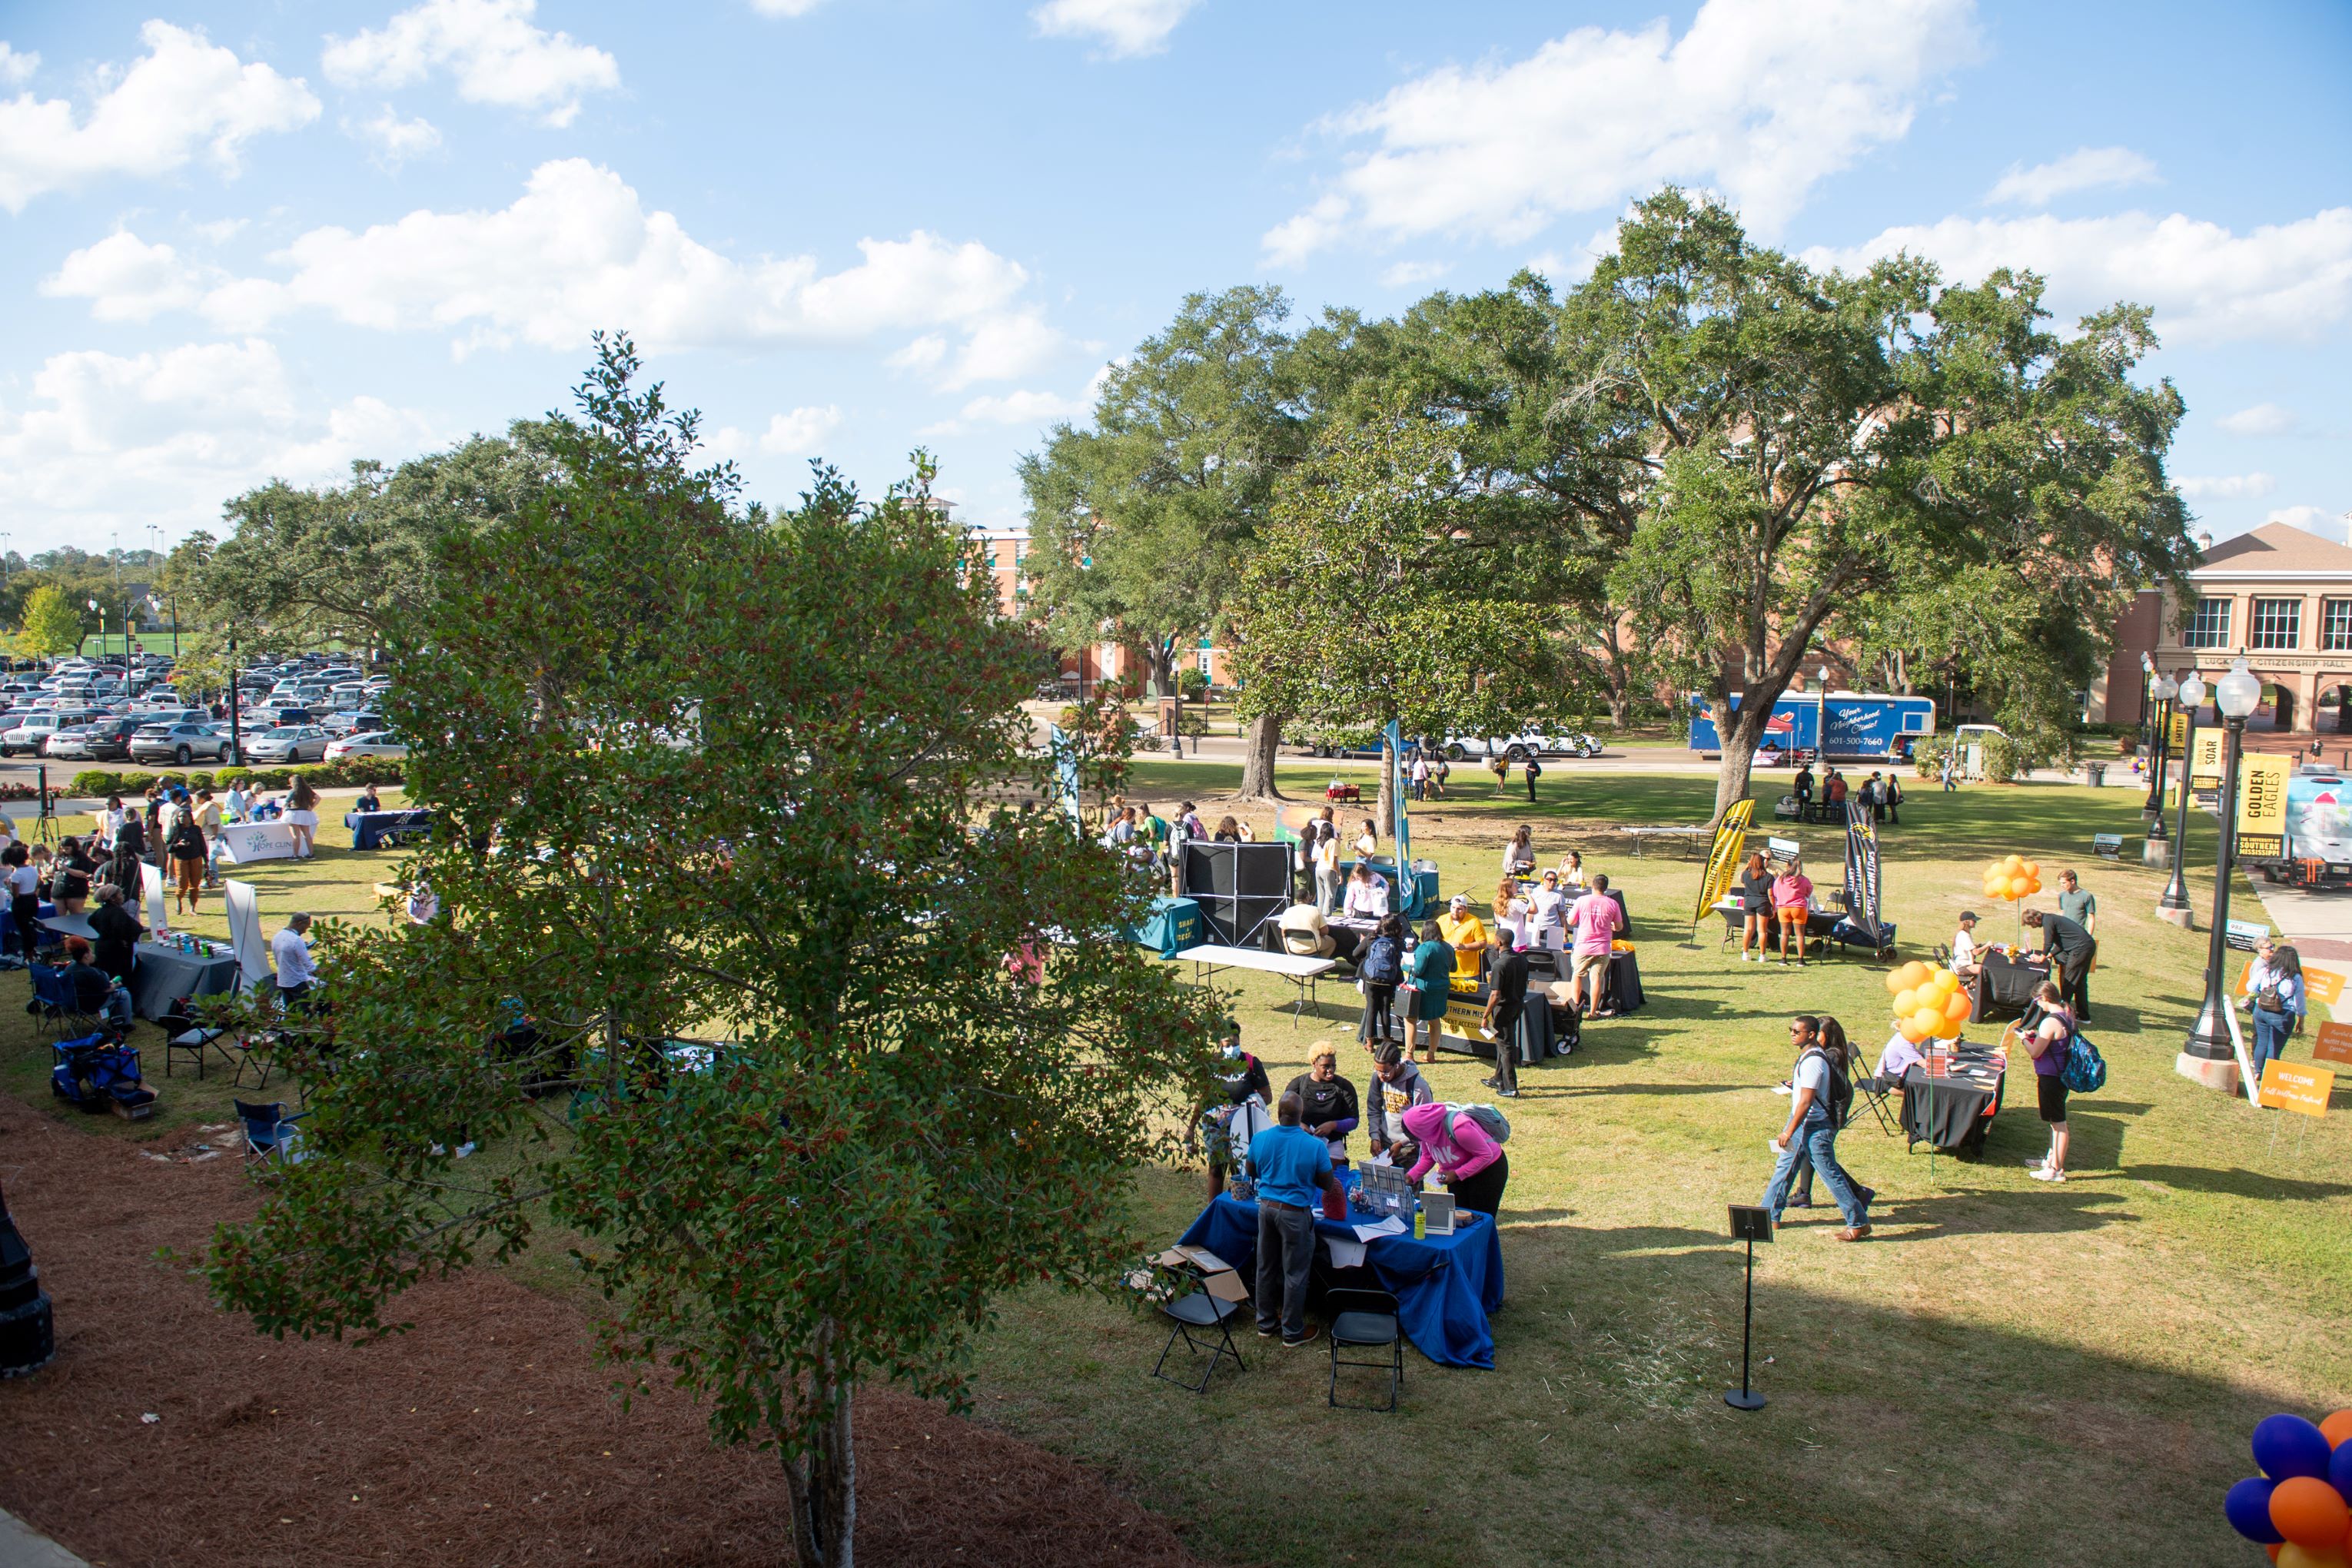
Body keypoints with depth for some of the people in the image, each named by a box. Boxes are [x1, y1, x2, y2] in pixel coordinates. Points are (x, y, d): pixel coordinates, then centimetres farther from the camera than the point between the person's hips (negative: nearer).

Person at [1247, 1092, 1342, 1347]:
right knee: (1295, 1273, 8)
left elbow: (1251, 1169, 10)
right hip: (1295, 1213, -4)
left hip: (1266, 1207, 4)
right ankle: (1293, 1332, 19)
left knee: (1266, 1267, 18)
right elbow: (1329, 1185, -7)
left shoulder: (1260, 1139, -8)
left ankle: (1266, 1324, 32)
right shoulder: (1315, 1146, -18)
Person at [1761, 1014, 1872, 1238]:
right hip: (1802, 1122, 11)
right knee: (1784, 1167, 16)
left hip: (1815, 1127, -11)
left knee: (1831, 1174, -1)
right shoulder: (1807, 1054, 7)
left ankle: (1859, 1223, 9)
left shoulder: (1812, 1061, -24)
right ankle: (1769, 1215, 25)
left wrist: (1789, 1132, -21)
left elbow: (1806, 1101, -25)